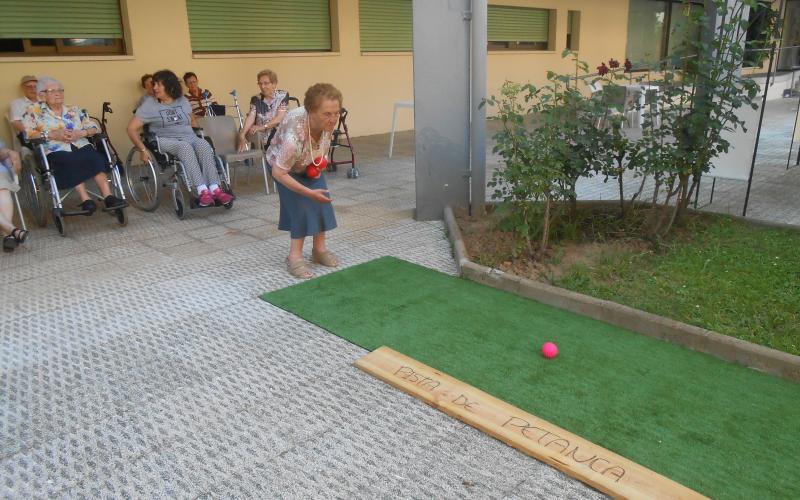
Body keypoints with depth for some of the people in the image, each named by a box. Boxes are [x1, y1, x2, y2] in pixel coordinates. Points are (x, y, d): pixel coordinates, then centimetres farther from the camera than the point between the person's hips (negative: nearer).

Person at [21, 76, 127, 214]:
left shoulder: (74, 110, 23)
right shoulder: (34, 111, 14)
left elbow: (95, 128, 16)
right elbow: (27, 133, 1)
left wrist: (82, 133, -5)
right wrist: (52, 135, -11)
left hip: (81, 146, 3)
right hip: (55, 151, -2)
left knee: (95, 158, -31)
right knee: (71, 162, -37)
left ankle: (108, 197, -40)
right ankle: (86, 200, -41)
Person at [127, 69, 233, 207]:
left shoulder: (183, 100, 16)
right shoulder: (149, 104, 5)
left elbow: (192, 119, 31)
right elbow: (132, 128, 2)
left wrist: (197, 136, 14)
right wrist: (143, 150, -9)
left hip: (190, 138, 3)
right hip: (166, 141, -3)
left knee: (204, 144, -31)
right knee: (185, 147, -37)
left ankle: (215, 189, -44)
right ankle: (202, 191, -49)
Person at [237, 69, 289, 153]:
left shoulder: (283, 96, 2)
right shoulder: (255, 99, 7)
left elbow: (280, 118, -10)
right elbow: (250, 117, -8)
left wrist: (262, 127, -23)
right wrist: (242, 134, -26)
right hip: (261, 138, 2)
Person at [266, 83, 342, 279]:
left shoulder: (327, 120, -29)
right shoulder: (294, 133, -45)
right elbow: (278, 173, -37)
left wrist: (322, 161, -12)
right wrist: (308, 192, -34)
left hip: (312, 164, 6)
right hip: (285, 165, -5)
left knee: (322, 200, -2)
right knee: (300, 205, -15)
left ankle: (319, 249, 12)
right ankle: (295, 256, -4)